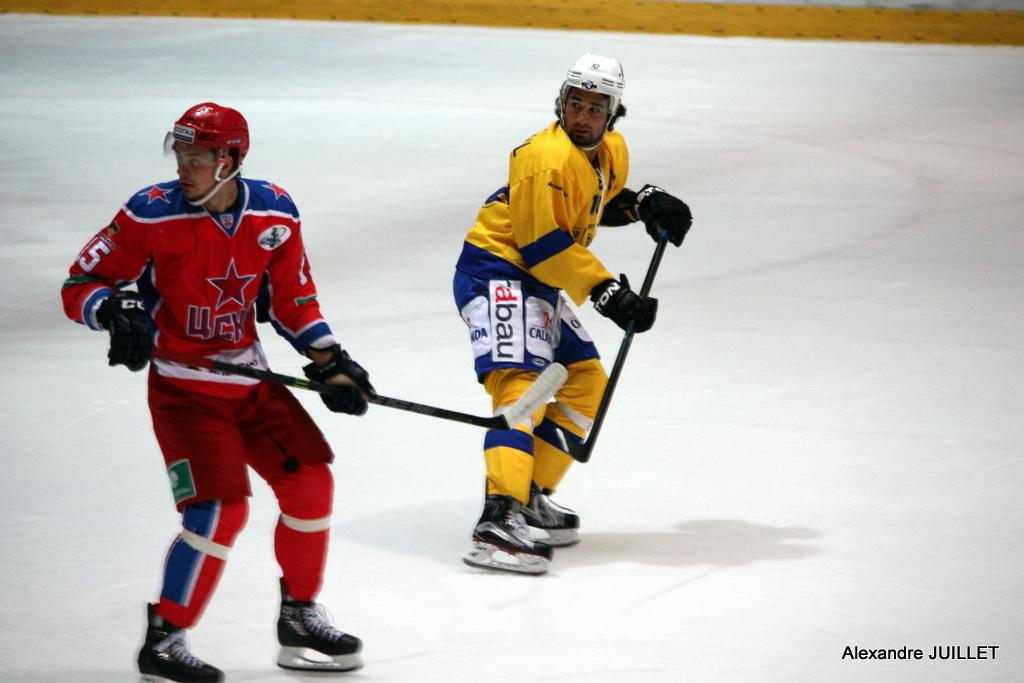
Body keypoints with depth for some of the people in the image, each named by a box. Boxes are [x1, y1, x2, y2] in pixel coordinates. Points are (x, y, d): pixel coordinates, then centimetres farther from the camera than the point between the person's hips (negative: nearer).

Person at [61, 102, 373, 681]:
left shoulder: (275, 212, -4)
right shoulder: (150, 216, -16)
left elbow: (292, 296, 11)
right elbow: (80, 285, -11)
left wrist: (330, 360, 5)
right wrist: (115, 311, -31)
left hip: (251, 379, 6)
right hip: (183, 387, -5)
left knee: (310, 483, 4)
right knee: (221, 508, -17)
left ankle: (300, 617, 24)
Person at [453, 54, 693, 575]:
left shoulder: (611, 151, 7)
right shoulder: (549, 159, -24)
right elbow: (543, 246, -25)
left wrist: (643, 203, 7)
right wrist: (608, 292, -26)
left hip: (540, 280, 10)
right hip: (496, 271, -10)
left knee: (587, 384, 14)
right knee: (521, 384, -25)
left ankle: (531, 498, 19)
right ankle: (499, 521, -38)